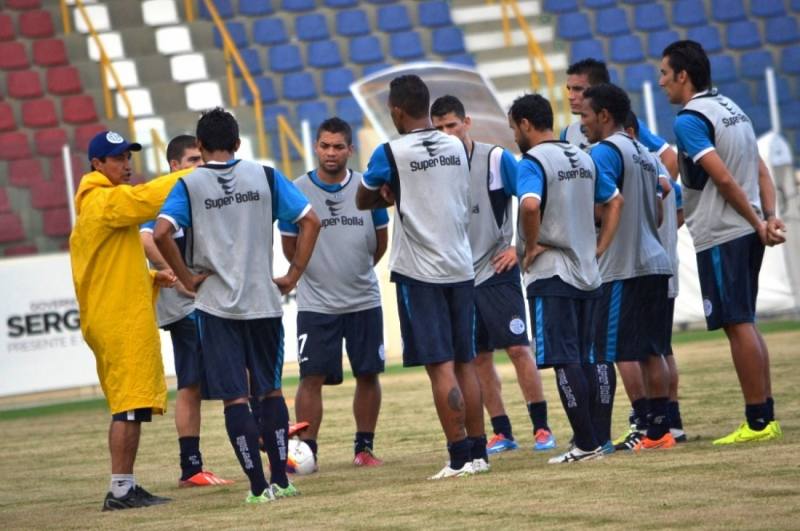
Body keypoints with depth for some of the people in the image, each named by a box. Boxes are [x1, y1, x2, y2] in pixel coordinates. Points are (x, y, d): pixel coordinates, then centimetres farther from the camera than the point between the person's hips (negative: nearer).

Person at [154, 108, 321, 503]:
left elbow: (161, 233, -17)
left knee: (234, 397, 1)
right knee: (270, 390, 15)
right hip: (264, 302, 2)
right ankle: (280, 480, 13)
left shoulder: (190, 185, -2)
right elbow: (310, 221, 0)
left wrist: (187, 279, -6)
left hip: (216, 305, -2)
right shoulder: (264, 176, 3)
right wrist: (294, 274, 5)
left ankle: (258, 485, -2)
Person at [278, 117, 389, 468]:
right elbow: (289, 246, 5)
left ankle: (364, 447, 16)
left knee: (368, 374, 5)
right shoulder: (297, 190, -6)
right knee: (312, 378, -6)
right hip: (316, 304, -2)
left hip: (364, 301, 2)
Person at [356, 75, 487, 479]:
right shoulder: (457, 147, 7)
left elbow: (363, 201, 4)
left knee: (440, 366, -5)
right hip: (461, 267, 5)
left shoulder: (391, 153, -10)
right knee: (465, 362, 11)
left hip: (419, 272, -5)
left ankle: (460, 457, -7)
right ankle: (478, 452, 13)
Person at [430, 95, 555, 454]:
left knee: (518, 348, -8)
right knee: (479, 358, 5)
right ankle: (502, 433, 13)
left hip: (496, 271, -4)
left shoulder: (497, 159, -7)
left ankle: (541, 428, -2)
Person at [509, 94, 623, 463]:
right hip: (587, 273, 8)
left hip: (551, 273, -8)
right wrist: (600, 248, 18)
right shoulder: (583, 159, 14)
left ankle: (586, 443, -10)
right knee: (582, 360, 14)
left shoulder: (532, 162, -11)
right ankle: (591, 437, 15)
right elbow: (615, 201, 23)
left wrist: (531, 247, -16)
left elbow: (530, 205, -30)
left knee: (564, 361, -7)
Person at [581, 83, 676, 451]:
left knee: (620, 352, -5)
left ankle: (645, 430, -8)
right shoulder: (644, 154, 17)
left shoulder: (605, 151, -10)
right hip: (654, 262, 9)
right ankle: (661, 430, 9)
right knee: (652, 351, 10)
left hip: (624, 268, -9)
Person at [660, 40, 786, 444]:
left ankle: (758, 422, -5)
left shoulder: (689, 119, -13)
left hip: (720, 236, -9)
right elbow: (761, 173, 13)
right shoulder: (732, 109, 16)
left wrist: (757, 224, -13)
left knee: (737, 325, -5)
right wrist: (770, 217, 3)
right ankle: (766, 415, 14)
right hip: (747, 232, 9)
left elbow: (725, 179, -19)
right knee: (745, 324, 13)